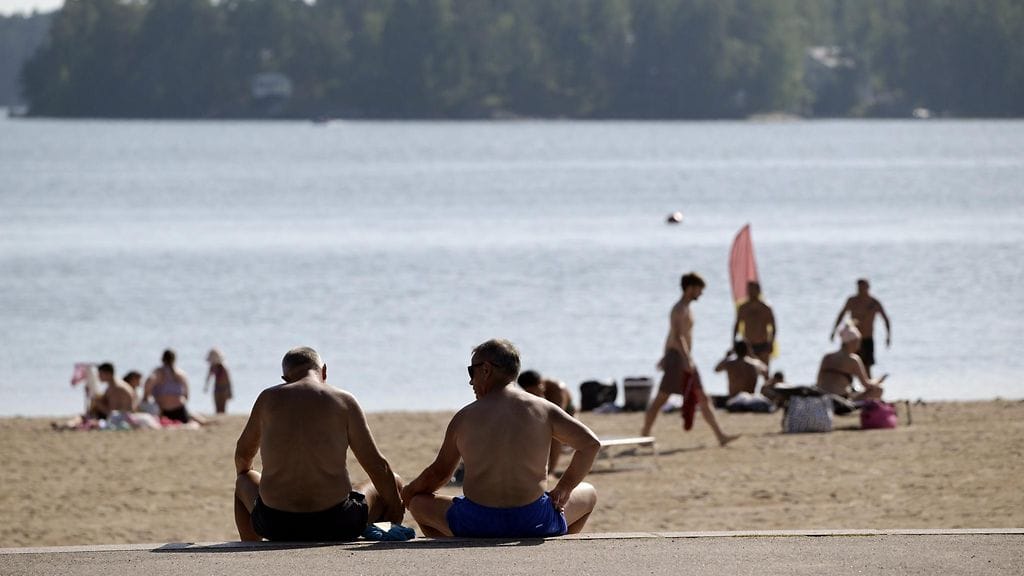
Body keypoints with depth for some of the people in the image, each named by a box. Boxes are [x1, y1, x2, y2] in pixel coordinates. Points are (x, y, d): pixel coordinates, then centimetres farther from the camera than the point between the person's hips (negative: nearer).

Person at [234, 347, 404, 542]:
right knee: (392, 484, 27)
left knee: (244, 483, 37)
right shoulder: (344, 401, -3)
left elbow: (243, 453, 20)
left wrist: (243, 476, 43)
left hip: (276, 526, 2)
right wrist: (395, 506, 15)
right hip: (335, 525, -2)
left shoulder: (268, 398, 4)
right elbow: (377, 465, -1)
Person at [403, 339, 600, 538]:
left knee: (419, 503, 28)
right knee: (589, 494, 30)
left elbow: (438, 473, 10)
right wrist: (563, 489, 11)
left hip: (476, 525, -1)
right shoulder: (543, 409, 2)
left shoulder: (464, 417, 1)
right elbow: (590, 443, -1)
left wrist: (409, 492, 30)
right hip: (535, 524, 1)